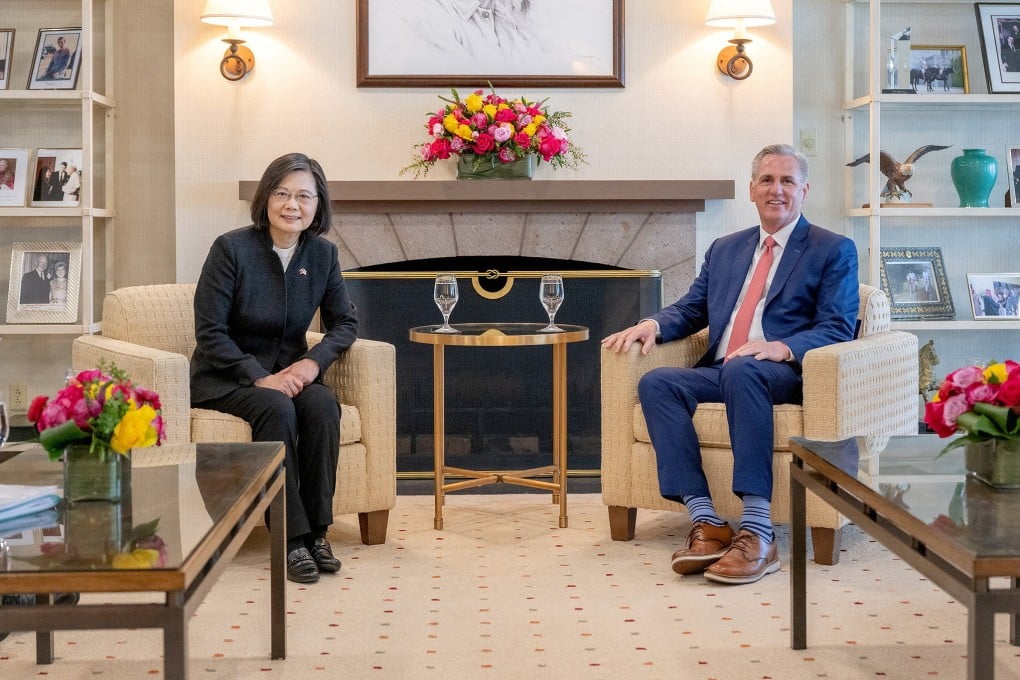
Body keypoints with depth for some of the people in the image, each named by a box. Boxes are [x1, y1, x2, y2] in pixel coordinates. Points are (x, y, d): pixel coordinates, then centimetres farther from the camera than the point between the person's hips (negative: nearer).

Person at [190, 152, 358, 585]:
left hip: (288, 370, 4)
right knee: (277, 409, -34)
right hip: (226, 376, -4)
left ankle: (316, 532, -21)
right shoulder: (231, 248, -13)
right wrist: (259, 377, -24)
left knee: (323, 404, -28)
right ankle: (292, 539, -29)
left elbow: (345, 322, 6)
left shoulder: (322, 254, 0)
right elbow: (210, 331, -14)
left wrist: (314, 360, -14)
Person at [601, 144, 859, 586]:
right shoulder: (725, 249, 25)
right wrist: (652, 324, -3)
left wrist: (782, 348, -22)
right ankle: (704, 522, -30)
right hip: (720, 372, 5)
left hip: (785, 374, -5)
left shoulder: (834, 251, 8)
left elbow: (837, 329, -3)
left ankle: (757, 533, -41)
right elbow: (692, 309, 21)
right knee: (656, 382, -25)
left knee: (741, 370, -39)